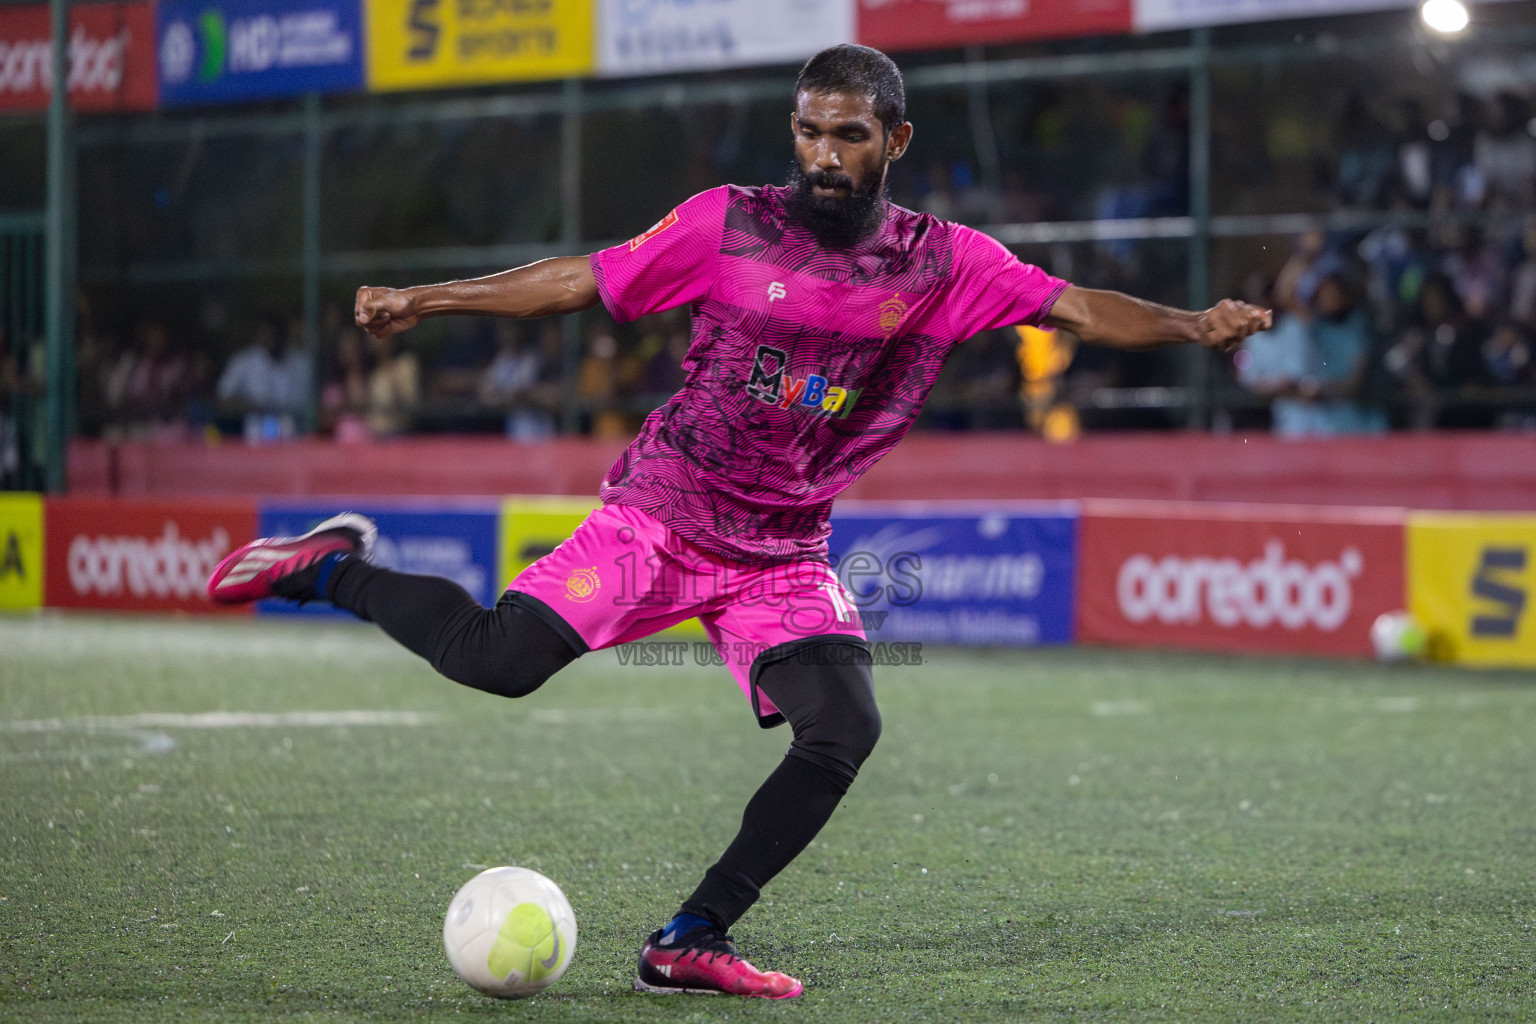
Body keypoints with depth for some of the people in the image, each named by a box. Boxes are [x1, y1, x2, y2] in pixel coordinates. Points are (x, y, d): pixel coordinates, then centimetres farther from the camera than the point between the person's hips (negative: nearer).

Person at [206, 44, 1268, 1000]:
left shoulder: (942, 263, 0)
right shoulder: (730, 223, -4)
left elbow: (1078, 306, -4)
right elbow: (583, 279, 2)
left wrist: (1189, 323, -20)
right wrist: (425, 300, 0)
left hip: (786, 556, 3)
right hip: (661, 515, -3)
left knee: (844, 730, -18)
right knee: (498, 660, -21)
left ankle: (692, 941, -7)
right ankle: (335, 568, 6)